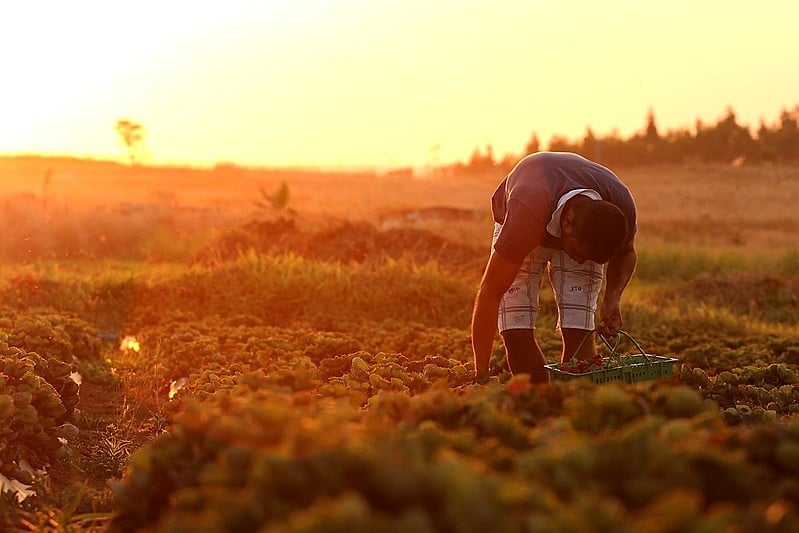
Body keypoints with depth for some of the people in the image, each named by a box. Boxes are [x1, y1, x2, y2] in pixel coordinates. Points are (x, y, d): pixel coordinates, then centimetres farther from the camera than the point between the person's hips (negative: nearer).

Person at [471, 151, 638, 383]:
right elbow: (490, 293, -40)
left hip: (583, 232, 2)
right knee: (516, 331, -18)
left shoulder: (622, 206, -32)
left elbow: (626, 252, -5)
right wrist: (481, 376, -41)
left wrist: (612, 298, -24)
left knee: (578, 332, -17)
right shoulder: (526, 214, -45)